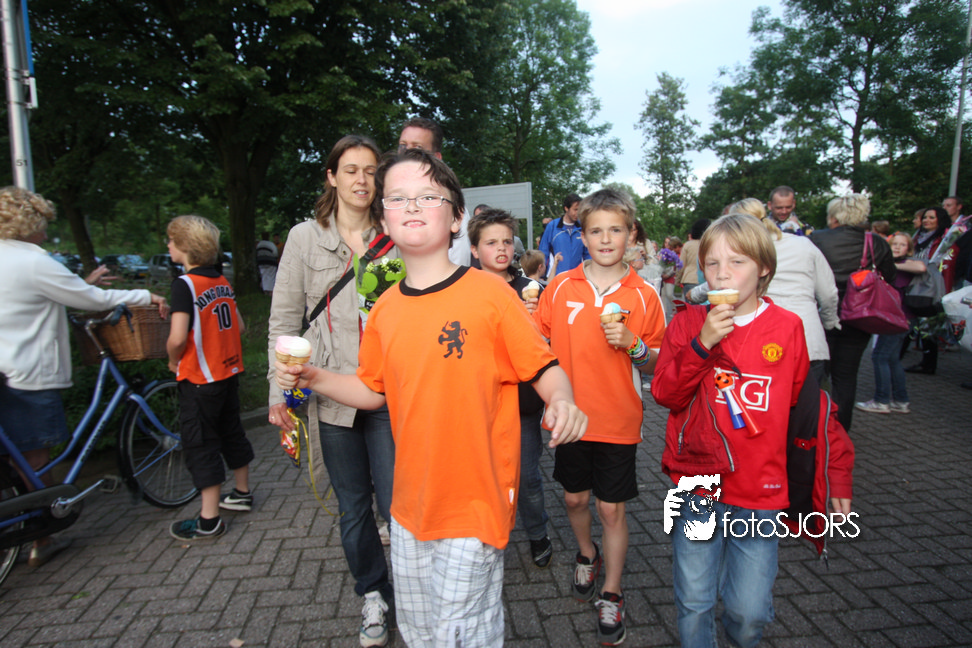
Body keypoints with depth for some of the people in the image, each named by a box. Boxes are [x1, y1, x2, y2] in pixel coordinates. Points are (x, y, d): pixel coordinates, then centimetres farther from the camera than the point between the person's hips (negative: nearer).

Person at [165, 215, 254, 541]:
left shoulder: (185, 284, -17)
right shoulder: (223, 282, 5)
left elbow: (177, 337, -23)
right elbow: (238, 326, 10)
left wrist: (173, 361, -5)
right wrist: (215, 346, 13)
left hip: (199, 378, -7)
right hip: (229, 371, 7)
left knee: (200, 444, 2)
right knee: (232, 432, 19)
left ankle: (209, 520, 10)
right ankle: (242, 493, 35)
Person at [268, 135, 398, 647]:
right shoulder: (305, 238, 4)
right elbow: (284, 321, 4)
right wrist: (280, 390, -2)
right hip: (332, 394, 0)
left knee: (398, 504, 0)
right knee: (353, 506, 13)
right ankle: (372, 595, 36)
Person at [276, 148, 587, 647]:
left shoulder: (488, 293, -13)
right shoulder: (385, 309, 2)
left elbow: (544, 369, -9)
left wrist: (561, 402, -29)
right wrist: (312, 377, 0)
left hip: (475, 502, -5)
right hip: (410, 503, 6)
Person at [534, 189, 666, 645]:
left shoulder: (644, 295, -5)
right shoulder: (560, 287, -2)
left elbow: (657, 364, 1)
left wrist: (633, 345, -19)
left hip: (617, 421, -2)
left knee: (611, 509, 8)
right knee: (575, 498, 18)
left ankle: (611, 595, 30)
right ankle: (586, 556, 48)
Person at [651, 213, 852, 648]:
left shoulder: (787, 328, -3)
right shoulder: (688, 323, -2)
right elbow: (664, 394, -9)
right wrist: (702, 343, -21)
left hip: (759, 492, 0)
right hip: (696, 486, 0)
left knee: (749, 612, 6)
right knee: (693, 603, 9)